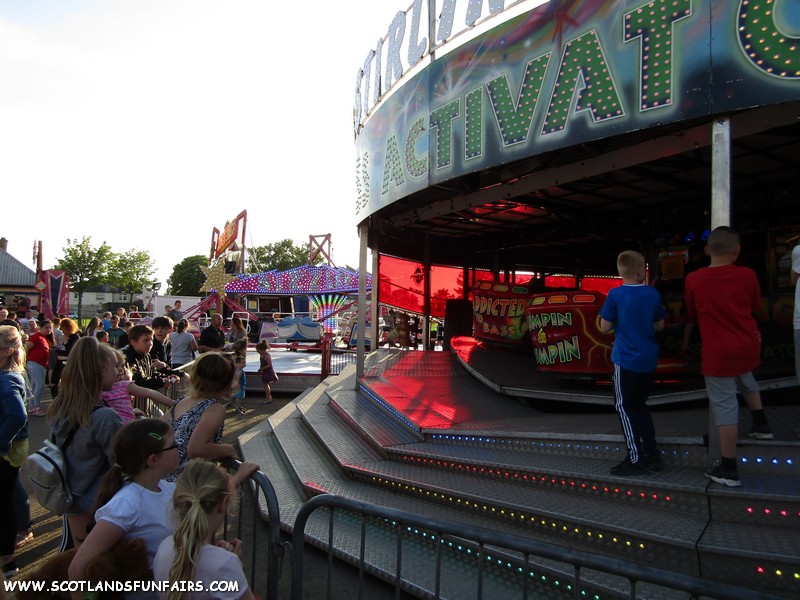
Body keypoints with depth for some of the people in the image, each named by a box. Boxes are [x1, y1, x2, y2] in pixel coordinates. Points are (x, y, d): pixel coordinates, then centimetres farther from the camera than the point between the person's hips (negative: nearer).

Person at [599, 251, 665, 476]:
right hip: (648, 358, 5)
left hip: (626, 359, -5)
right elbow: (659, 326, 9)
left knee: (624, 406, 4)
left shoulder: (615, 295, -12)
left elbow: (605, 328, -8)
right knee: (640, 405, 18)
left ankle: (635, 459, 4)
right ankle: (652, 455, 22)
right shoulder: (652, 294, 0)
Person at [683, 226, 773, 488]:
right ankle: (761, 425, 48)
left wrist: (685, 341, 18)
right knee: (746, 379, 36)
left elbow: (691, 317, 2)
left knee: (725, 406, 1)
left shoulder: (694, 279, -9)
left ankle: (728, 470, 9)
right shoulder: (747, 275, -4)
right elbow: (755, 308, 11)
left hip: (718, 353, -3)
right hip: (748, 346, 4)